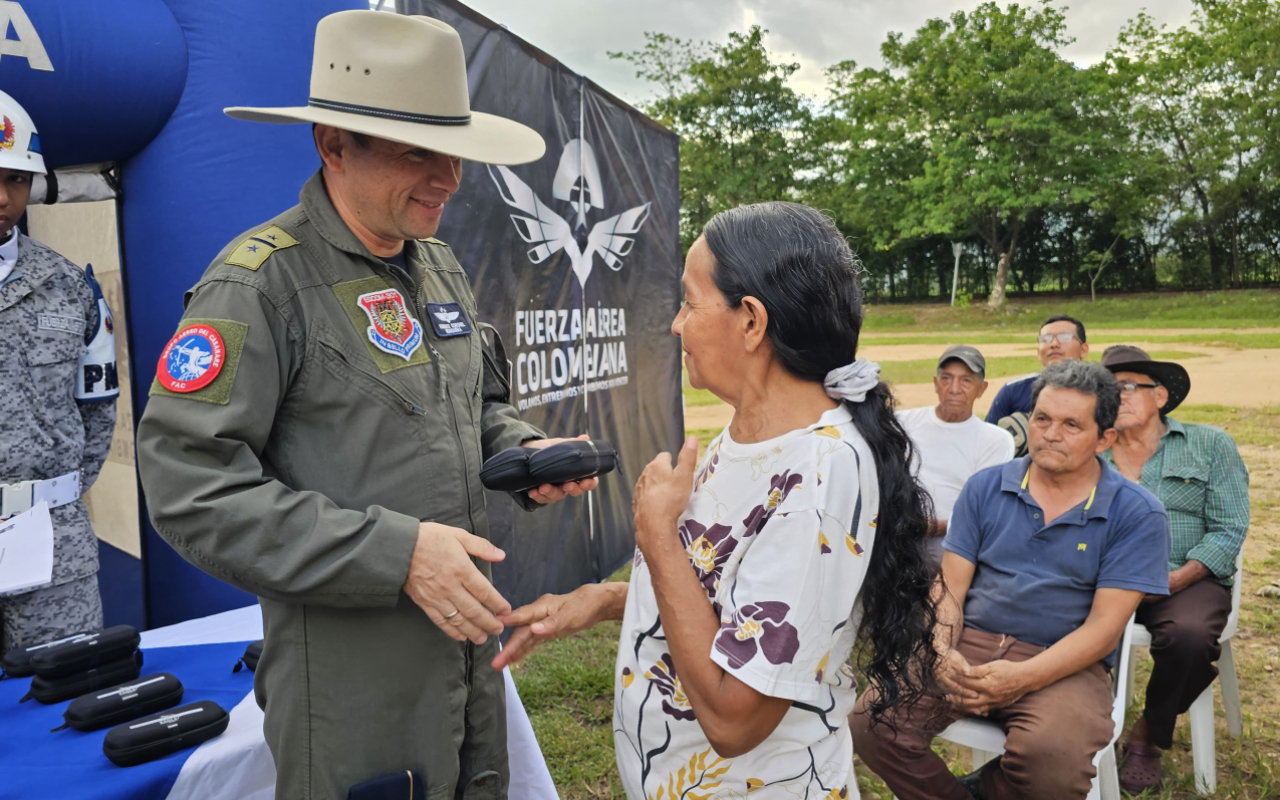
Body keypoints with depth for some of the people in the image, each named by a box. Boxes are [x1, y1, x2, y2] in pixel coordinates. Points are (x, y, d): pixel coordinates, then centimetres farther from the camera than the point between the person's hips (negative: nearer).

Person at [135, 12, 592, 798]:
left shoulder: (440, 265, 8)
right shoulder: (260, 283, -16)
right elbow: (191, 484, -21)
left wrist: (524, 451, -2)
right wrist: (394, 553, -25)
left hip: (469, 638, 7)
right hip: (351, 668, -7)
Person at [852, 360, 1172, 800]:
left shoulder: (1137, 514, 0)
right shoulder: (985, 487, 9)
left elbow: (1104, 625, -7)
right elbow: (949, 587, 6)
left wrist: (1022, 677, -21)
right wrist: (942, 652, -15)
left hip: (1064, 665, -2)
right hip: (970, 643, 2)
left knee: (1053, 758, -34)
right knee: (874, 721, -23)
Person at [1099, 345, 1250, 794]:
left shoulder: (1210, 445, 8)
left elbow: (1228, 530, 0)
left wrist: (1174, 580, -15)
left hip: (1186, 581, -1)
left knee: (1189, 636, -34)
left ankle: (1148, 736, -6)